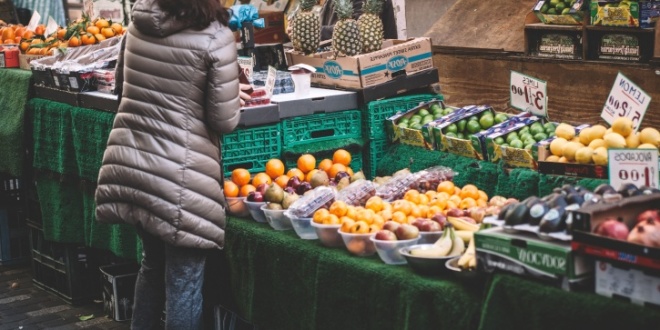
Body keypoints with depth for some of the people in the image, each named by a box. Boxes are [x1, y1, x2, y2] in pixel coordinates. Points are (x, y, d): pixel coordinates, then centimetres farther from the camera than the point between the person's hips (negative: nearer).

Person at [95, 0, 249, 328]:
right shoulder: (215, 37, -13)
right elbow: (224, 120, -10)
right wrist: (231, 90, 9)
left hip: (129, 161, 6)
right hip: (178, 173, -6)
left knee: (153, 261, 23)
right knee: (183, 278, 5)